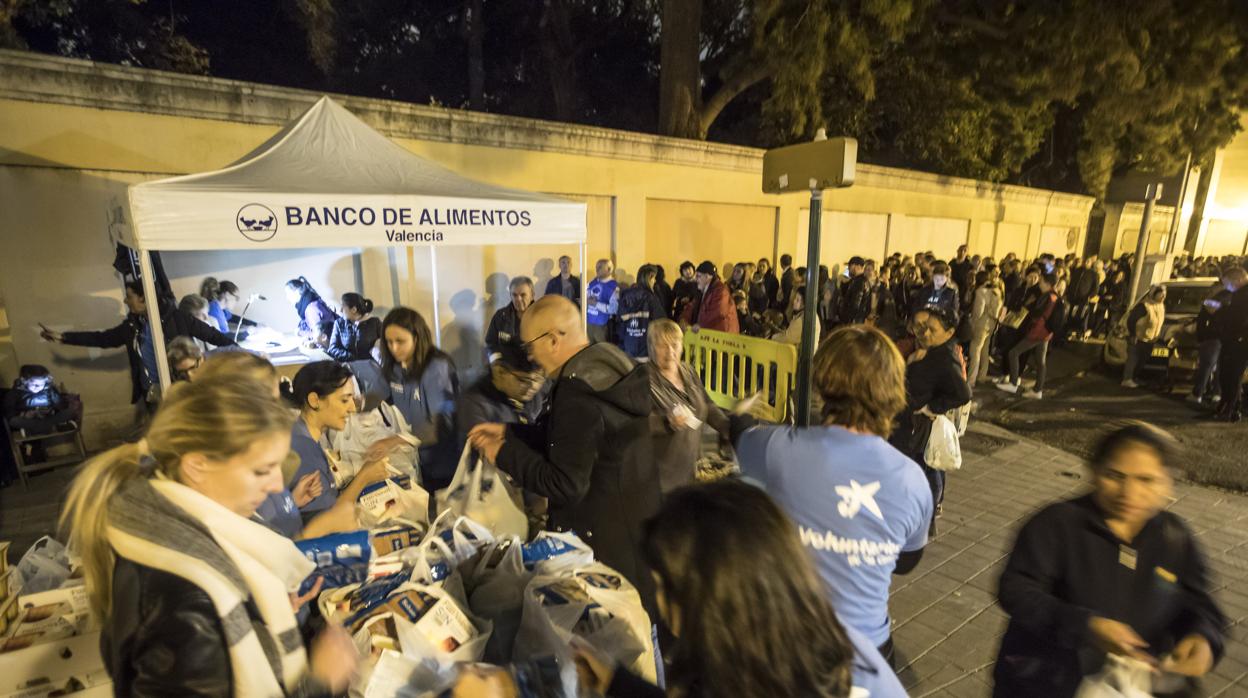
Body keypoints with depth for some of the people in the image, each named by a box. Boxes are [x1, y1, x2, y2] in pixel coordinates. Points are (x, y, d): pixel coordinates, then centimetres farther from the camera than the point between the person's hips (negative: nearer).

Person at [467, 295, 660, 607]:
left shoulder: (578, 395, -28)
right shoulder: (610, 362, 0)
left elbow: (565, 485, -24)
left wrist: (504, 453, -14)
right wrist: (508, 432, 6)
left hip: (606, 542, -9)